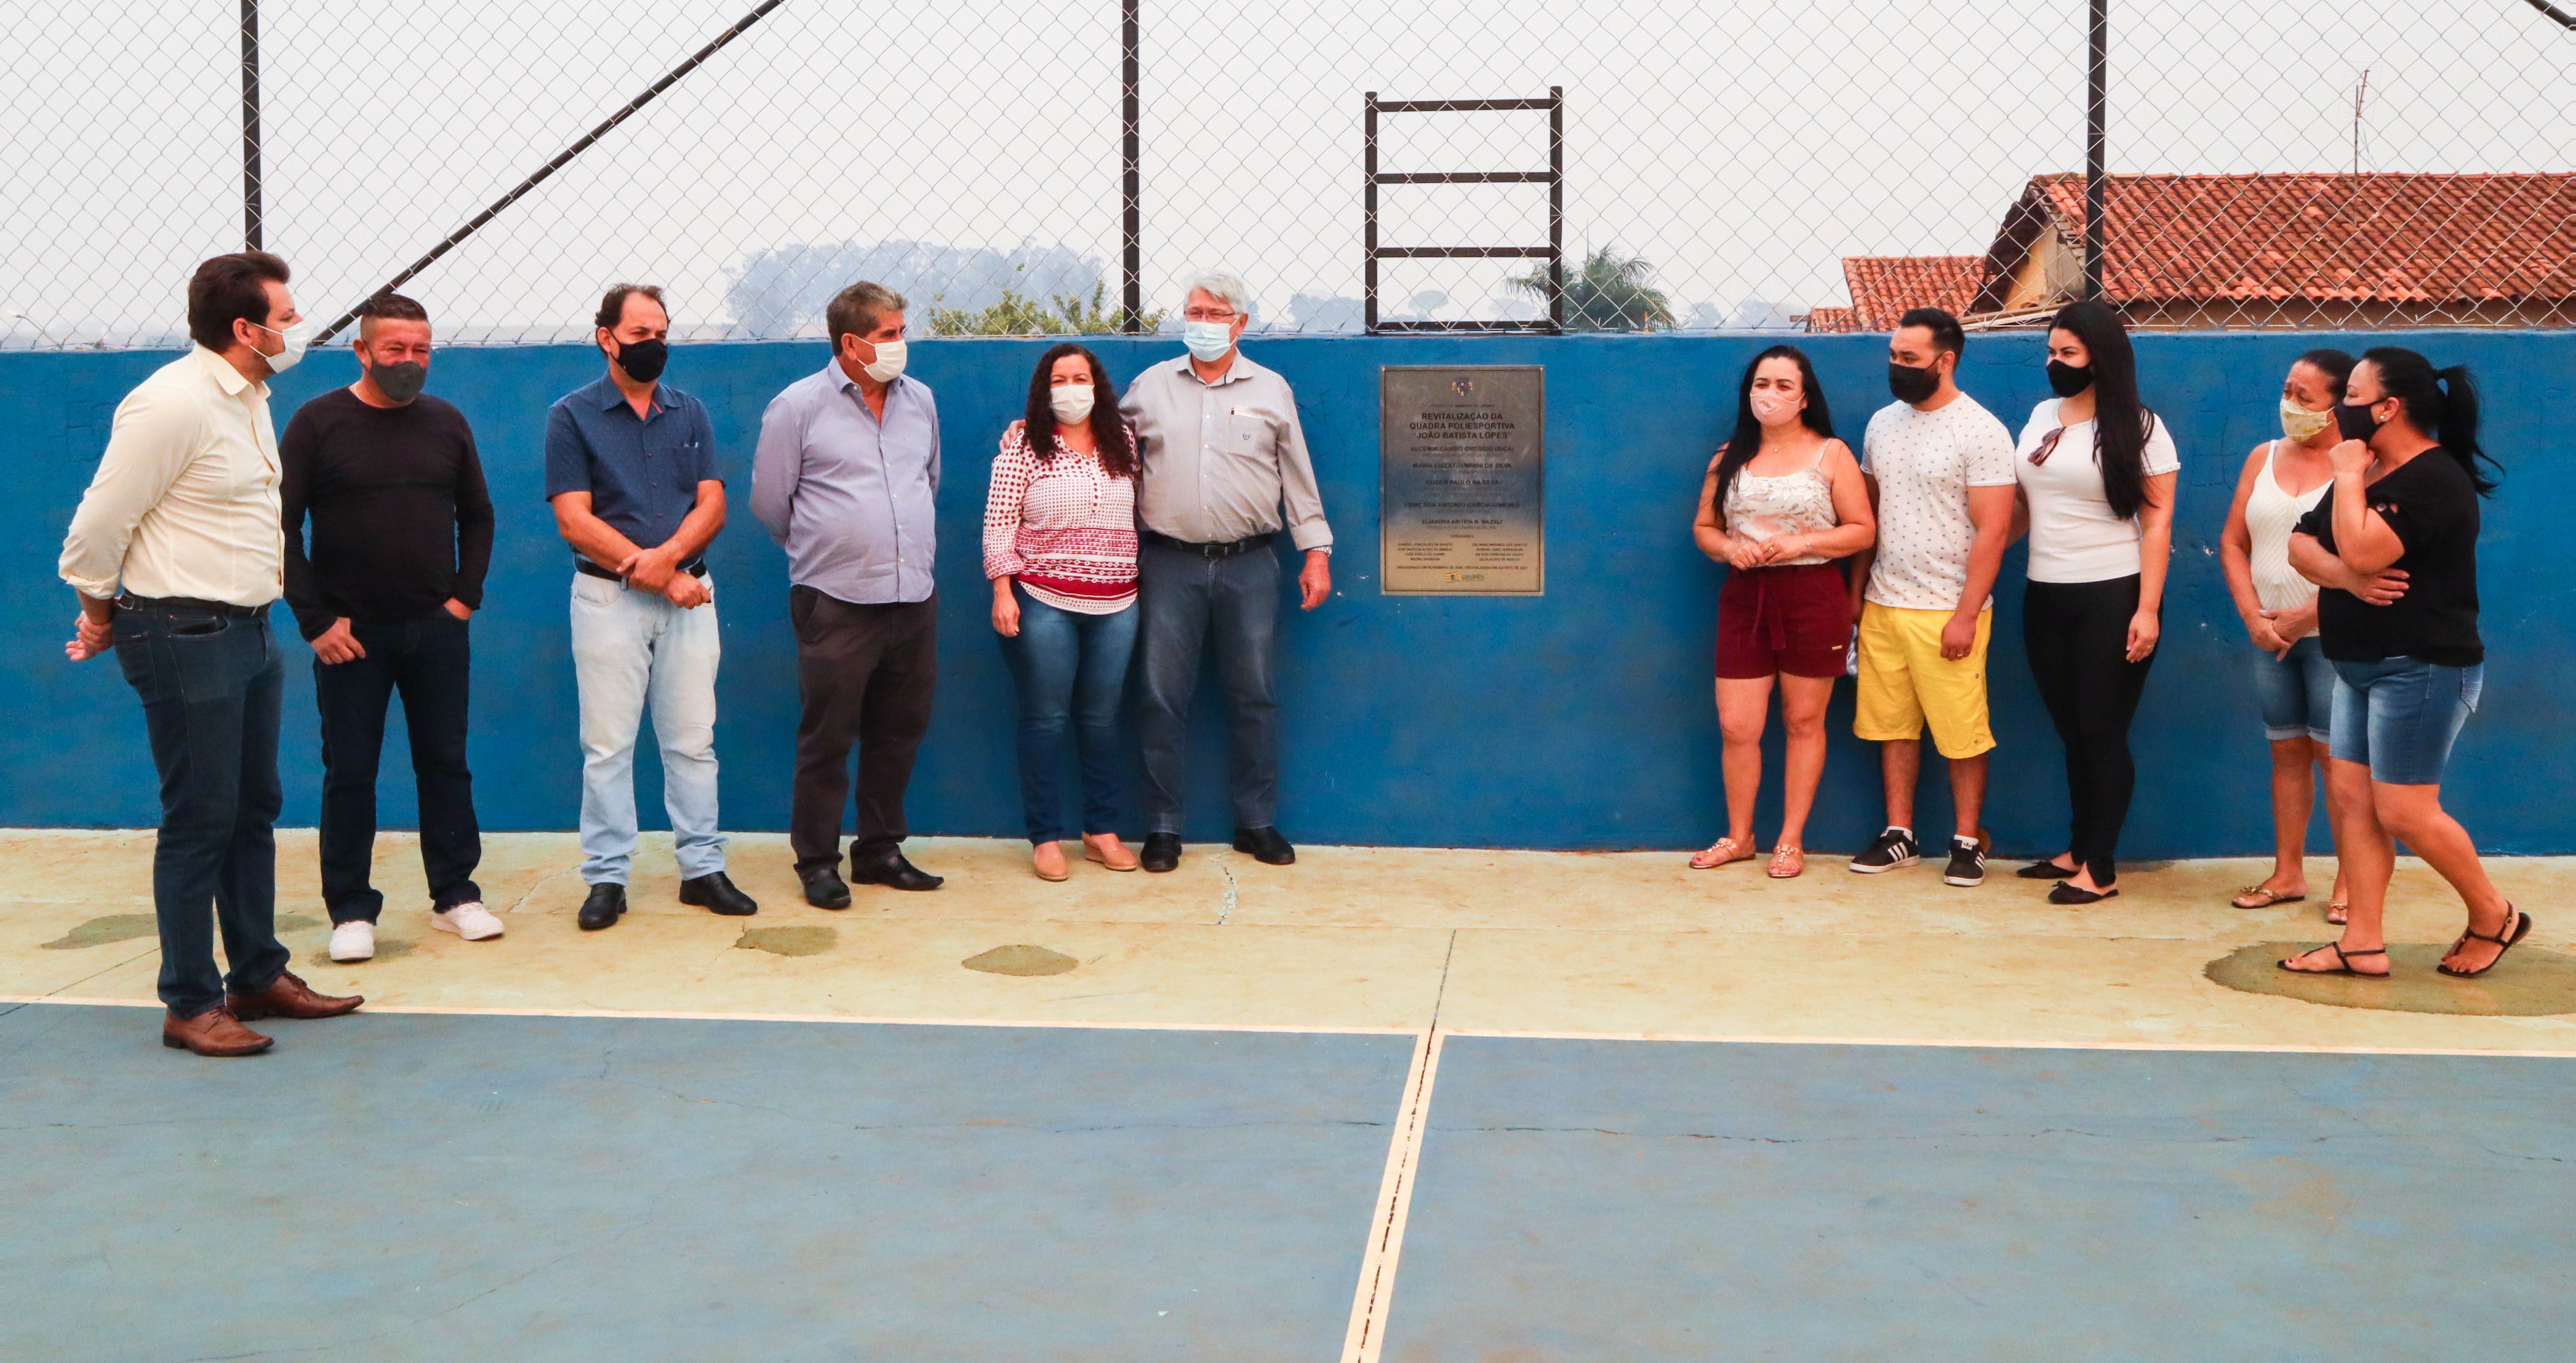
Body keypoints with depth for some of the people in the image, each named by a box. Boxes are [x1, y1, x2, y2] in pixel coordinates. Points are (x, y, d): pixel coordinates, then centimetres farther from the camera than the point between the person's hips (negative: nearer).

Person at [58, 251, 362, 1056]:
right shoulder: (172, 404, -18)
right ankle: (190, 1006, 6)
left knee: (255, 809, 15)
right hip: (185, 637, -9)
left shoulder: (248, 398, 12)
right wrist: (100, 617, -3)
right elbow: (102, 522, -15)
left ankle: (259, 976, 27)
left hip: (249, 630, 9)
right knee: (199, 822, -4)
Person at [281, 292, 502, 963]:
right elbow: (282, 525, -5)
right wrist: (316, 619, -10)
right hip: (351, 633, -3)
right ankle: (351, 911, 11)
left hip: (436, 630, 3)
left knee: (445, 762, 9)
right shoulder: (319, 423, -4)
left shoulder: (446, 422, 6)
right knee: (350, 770, 3)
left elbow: (477, 516, 14)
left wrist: (465, 595, 3)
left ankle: (455, 895, 18)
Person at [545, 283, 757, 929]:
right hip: (608, 598, -3)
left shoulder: (689, 413, 12)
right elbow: (575, 520, -7)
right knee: (607, 745, -1)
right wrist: (663, 578, -10)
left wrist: (666, 556, -14)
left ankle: (703, 867, 12)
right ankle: (606, 877, 6)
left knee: (693, 740, 5)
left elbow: (712, 506, 6)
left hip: (688, 594, 3)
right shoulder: (573, 415, 0)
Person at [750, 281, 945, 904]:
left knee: (899, 733, 11)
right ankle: (817, 862, 11)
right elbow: (769, 501, 2)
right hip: (836, 602, -5)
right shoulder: (798, 406, -4)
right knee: (827, 737, 1)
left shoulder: (920, 400, 11)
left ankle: (881, 851, 24)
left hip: (914, 598, 5)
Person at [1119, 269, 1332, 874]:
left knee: (1256, 695, 3)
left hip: (1249, 564, 0)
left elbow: (1298, 476, 11)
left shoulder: (1271, 390, 9)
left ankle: (1257, 823, 14)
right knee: (1162, 695, -1)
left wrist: (1316, 553, 6)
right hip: (1169, 564, 0)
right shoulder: (1150, 387, 9)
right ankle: (1163, 828, 8)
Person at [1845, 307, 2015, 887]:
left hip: (1946, 612, -5)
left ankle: (1967, 842, 11)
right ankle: (1899, 835, 19)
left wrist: (1966, 616, -16)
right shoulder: (1883, 424, 10)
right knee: (1892, 726, 9)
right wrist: (1855, 591, 12)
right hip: (1883, 605, 6)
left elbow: (1992, 531, -12)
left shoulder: (1981, 432, -9)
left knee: (1962, 734, 0)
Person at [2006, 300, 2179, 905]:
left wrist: (2147, 610, -17)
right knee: (2072, 733, 12)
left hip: (2112, 598, -5)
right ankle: (2077, 852, 23)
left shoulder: (2136, 428, -7)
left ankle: (2100, 870, 6)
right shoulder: (2042, 416, 9)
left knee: (2103, 735, -1)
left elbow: (2157, 524, -10)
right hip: (2046, 598, 5)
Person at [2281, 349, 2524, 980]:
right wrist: (2345, 576, -14)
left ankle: (2494, 917, 13)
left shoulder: (2433, 479, -17)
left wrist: (2349, 474, -16)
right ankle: (2363, 944, 8)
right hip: (2363, 667, 10)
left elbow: (2362, 550, -29)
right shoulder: (2369, 472, 15)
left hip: (2421, 669, -10)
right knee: (2354, 796, 5)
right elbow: (2302, 545, 7)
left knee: (2403, 811, -6)